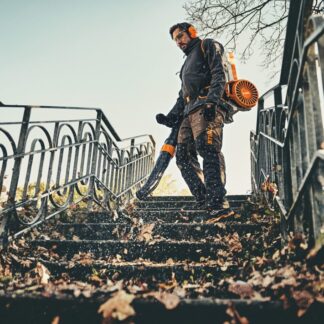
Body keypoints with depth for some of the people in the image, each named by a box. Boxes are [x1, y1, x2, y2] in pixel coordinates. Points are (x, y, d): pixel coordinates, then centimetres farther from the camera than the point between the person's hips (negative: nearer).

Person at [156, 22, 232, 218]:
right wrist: (171, 118, 17)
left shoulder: (208, 46, 14)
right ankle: (204, 200, -6)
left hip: (207, 107, -9)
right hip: (189, 112, 9)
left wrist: (211, 100, -21)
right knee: (184, 156, -3)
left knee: (208, 148, -27)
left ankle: (219, 202, -35)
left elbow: (218, 74, -5)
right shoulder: (188, 63, 38)